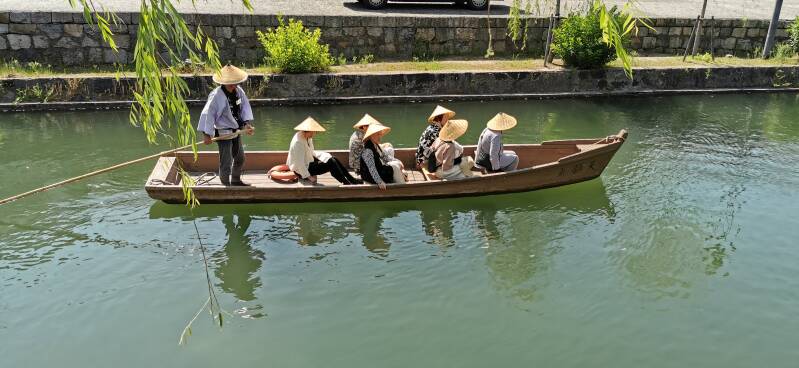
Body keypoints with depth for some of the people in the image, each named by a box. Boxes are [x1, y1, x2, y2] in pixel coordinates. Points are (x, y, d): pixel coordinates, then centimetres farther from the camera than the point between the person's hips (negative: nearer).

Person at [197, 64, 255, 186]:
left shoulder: (238, 91, -4)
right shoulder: (217, 95, -25)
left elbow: (245, 106, -1)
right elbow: (208, 114, -26)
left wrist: (248, 123, -16)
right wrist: (206, 134, -27)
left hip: (236, 131, 8)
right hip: (223, 133, -8)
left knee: (240, 158, 23)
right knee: (226, 163, -3)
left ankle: (236, 181, 45)